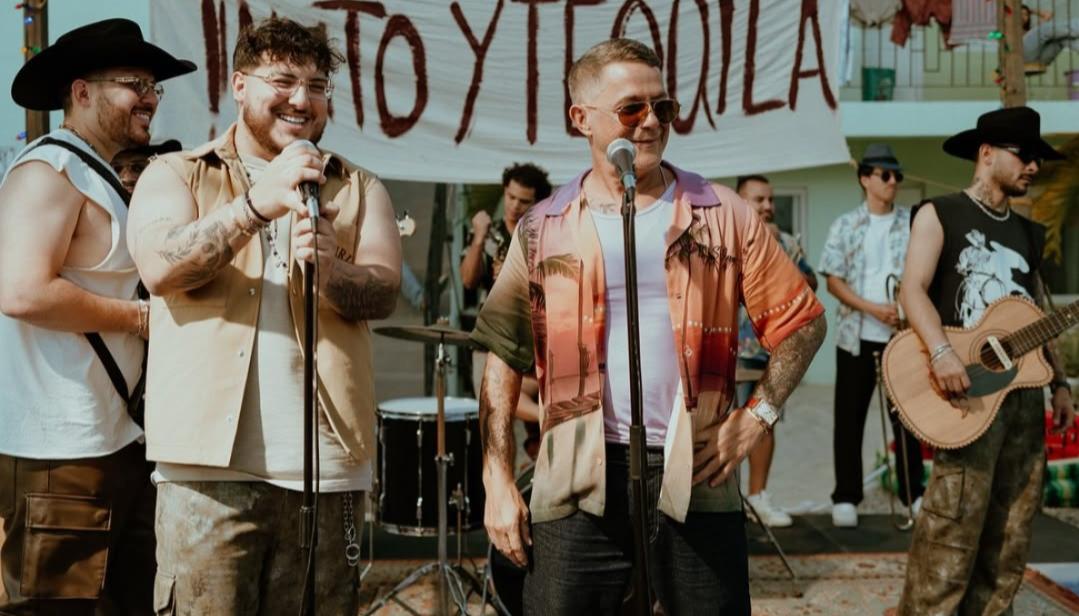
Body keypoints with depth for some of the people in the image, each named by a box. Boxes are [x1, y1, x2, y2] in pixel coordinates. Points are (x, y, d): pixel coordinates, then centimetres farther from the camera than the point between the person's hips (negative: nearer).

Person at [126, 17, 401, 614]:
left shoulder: (359, 189, 14)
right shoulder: (176, 174, 8)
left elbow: (384, 291, 0)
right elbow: (161, 268, -11)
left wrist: (329, 269, -22)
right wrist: (258, 203, -23)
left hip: (327, 461, 2)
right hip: (210, 457, -2)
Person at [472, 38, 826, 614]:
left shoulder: (722, 213, 3)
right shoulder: (543, 229, 4)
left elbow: (800, 321, 8)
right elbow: (504, 357, 5)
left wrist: (759, 412, -5)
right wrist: (498, 484, -1)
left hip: (698, 478, 0)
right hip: (578, 484, 0)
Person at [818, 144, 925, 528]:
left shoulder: (914, 224, 6)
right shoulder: (845, 226, 3)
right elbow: (833, 280, -1)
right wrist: (874, 309, -14)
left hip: (903, 335, 1)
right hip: (856, 336, 0)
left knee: (906, 416, 5)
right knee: (849, 420, 4)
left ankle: (913, 493, 15)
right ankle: (846, 498, 11)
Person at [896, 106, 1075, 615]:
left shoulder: (1028, 234, 20)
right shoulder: (940, 215, 0)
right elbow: (913, 290, -13)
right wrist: (941, 351, -28)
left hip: (1025, 392, 7)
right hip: (968, 388, -7)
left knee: (1011, 533, 8)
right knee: (953, 524, -11)